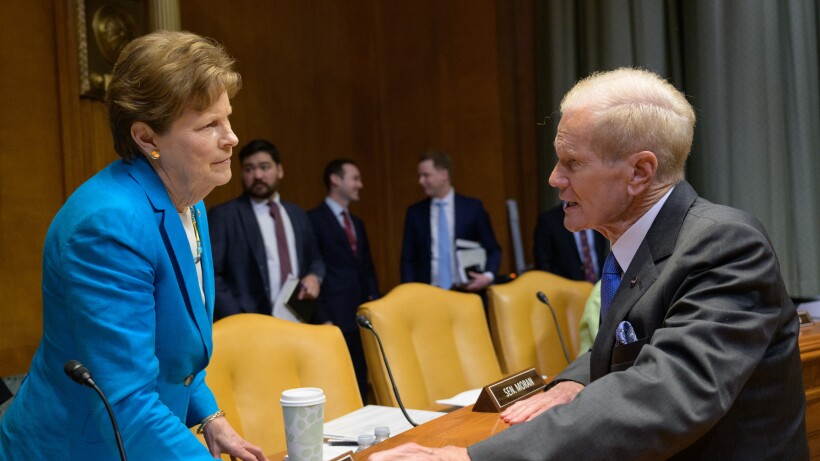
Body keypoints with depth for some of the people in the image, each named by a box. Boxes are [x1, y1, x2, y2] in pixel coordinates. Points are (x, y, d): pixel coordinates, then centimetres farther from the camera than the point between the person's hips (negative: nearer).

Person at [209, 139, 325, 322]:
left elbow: (314, 259, 23)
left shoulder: (297, 214, 14)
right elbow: (209, 274, -7)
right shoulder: (223, 216, -2)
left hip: (298, 324, 5)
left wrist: (314, 276, 0)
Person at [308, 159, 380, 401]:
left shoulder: (357, 223, 19)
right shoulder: (314, 219, -7)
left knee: (360, 383, 11)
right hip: (334, 319, -7)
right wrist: (322, 318, -13)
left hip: (361, 318, 8)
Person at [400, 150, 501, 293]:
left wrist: (488, 276, -13)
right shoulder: (415, 212, 8)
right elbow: (408, 259, 8)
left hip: (466, 292, -1)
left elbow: (493, 249, 6)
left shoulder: (473, 207, 3)